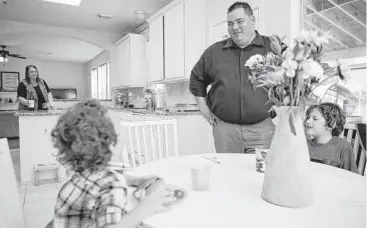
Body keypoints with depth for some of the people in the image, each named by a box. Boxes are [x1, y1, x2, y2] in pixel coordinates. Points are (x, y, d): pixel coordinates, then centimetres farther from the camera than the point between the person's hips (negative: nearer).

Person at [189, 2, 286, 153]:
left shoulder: (273, 47, 1)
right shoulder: (214, 51, 9)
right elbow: (196, 78, 19)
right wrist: (203, 107, 11)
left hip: (262, 128, -2)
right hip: (224, 127, 2)